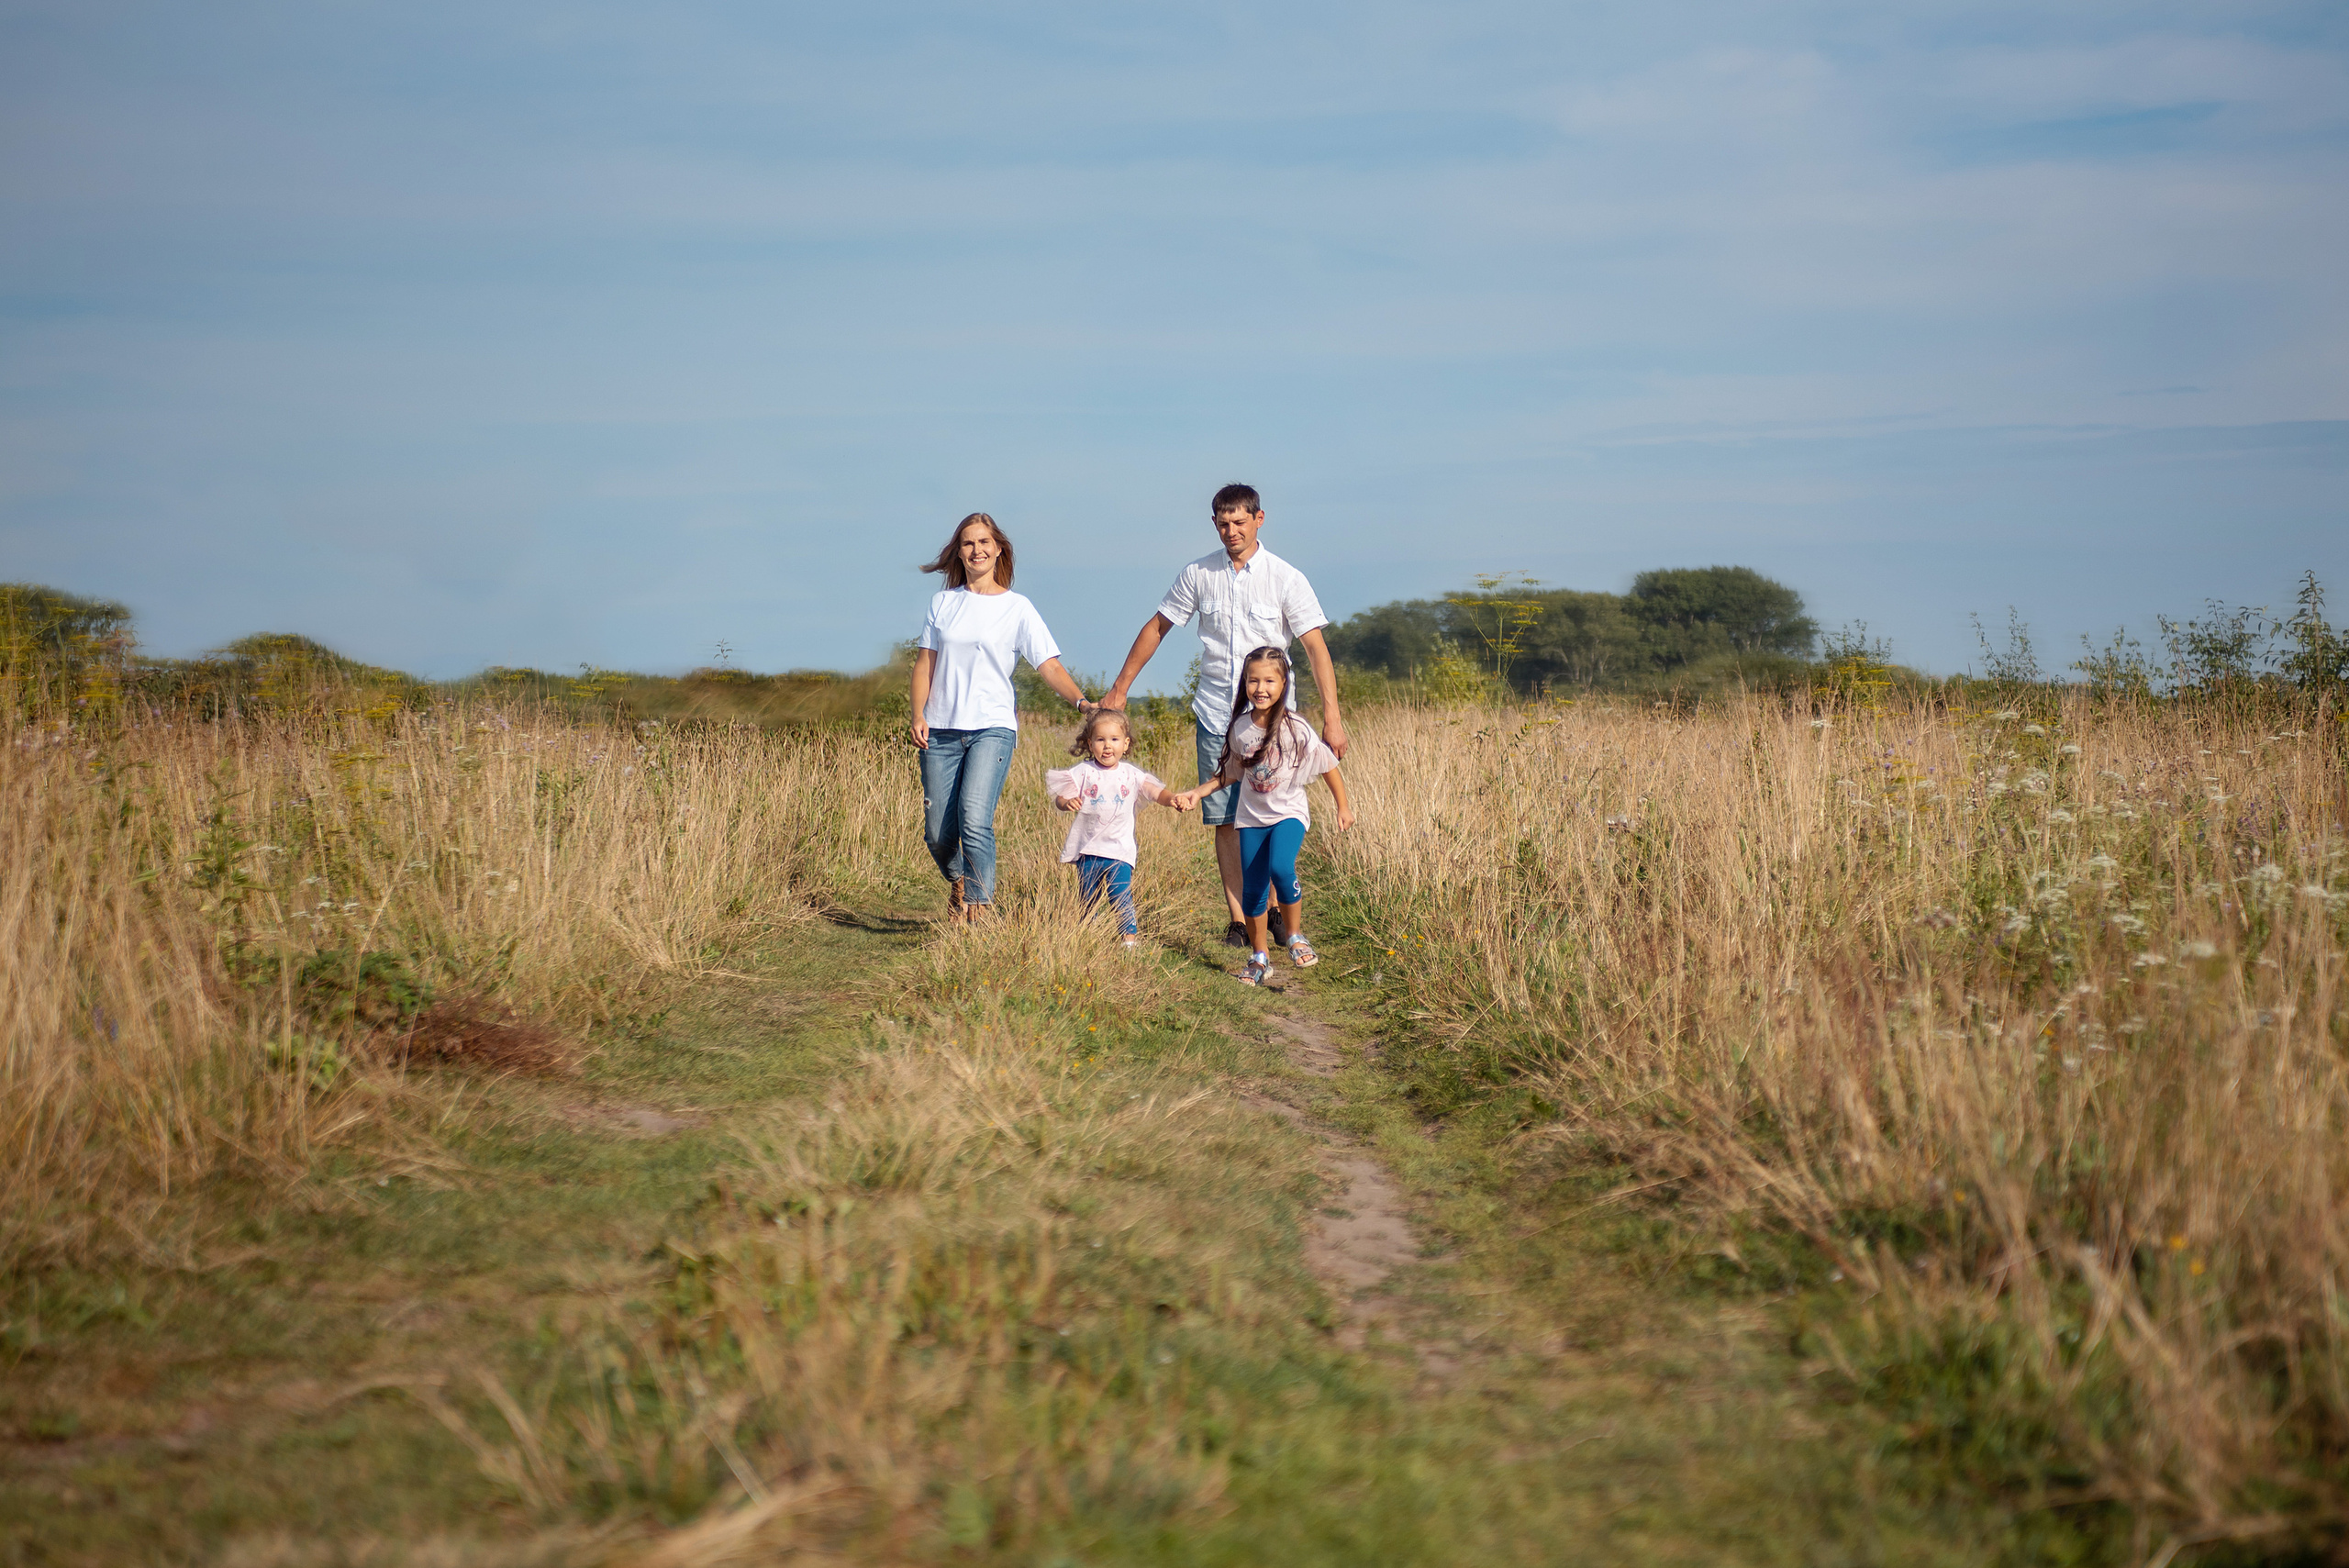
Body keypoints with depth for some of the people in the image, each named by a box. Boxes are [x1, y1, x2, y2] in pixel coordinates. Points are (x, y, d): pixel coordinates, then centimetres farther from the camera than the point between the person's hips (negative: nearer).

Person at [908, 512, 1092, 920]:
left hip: (992, 728, -3)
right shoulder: (942, 603, 13)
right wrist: (918, 714, -1)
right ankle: (958, 881, 34)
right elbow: (925, 663, 13)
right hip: (941, 730, 3)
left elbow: (1049, 665, -2)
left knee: (975, 821, -22)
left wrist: (1081, 700, -19)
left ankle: (978, 911, -17)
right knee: (938, 833, 2)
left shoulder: (1017, 607, 5)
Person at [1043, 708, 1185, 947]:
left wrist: (1172, 799, -23)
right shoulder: (1083, 772, -2)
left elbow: (1157, 792, -2)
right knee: (1088, 899, 10)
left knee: (1121, 897, -12)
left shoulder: (1131, 775, 2)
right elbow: (1060, 797, -7)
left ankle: (1131, 936, -5)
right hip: (1087, 849, 1)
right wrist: (1067, 802, -31)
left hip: (1119, 849, -1)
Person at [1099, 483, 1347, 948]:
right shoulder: (1198, 575, 4)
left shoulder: (1286, 578, -4)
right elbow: (1157, 627, 15)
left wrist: (1331, 716, -15)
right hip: (1215, 715, 2)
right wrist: (1120, 687, 15)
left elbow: (1316, 647, -7)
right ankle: (1238, 919, 5)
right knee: (1225, 820, 0)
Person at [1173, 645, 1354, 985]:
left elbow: (1328, 766, -3)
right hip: (1251, 817, 4)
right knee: (1252, 889, 5)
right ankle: (1259, 957, 23)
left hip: (1289, 813, -4)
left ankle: (1296, 937, -7)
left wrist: (1343, 807, 0)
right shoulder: (1240, 728, -2)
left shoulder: (1296, 730, -13)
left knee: (1281, 868, -28)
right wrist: (1197, 792, 6)